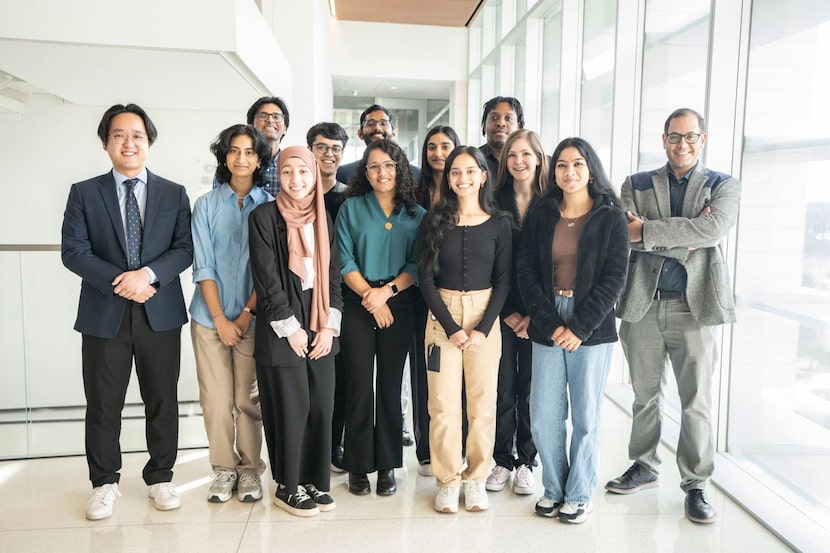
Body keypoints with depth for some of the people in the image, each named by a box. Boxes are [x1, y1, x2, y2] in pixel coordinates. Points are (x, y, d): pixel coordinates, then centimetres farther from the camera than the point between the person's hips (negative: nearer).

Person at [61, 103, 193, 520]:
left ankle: (160, 477, 26)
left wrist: (148, 274, -17)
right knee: (103, 405, 9)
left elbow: (185, 248, -2)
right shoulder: (84, 193, 5)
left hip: (160, 313, 1)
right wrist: (120, 282, -15)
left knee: (162, 401, 9)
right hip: (104, 314, 0)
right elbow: (73, 251, -3)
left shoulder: (174, 194, 7)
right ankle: (104, 482, 27)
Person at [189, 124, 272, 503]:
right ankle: (223, 469, 20)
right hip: (210, 317, 1)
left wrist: (246, 314, -8)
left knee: (248, 399, 3)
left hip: (253, 318, -1)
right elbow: (203, 267, 1)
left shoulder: (270, 206, 2)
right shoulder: (206, 205, 5)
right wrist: (220, 319, -6)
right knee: (215, 398, 3)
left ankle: (249, 469, 19)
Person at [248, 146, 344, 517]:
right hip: (281, 328, -5)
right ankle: (288, 486, 19)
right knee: (291, 407, 1)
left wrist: (329, 324, -1)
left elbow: (332, 273, 8)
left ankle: (315, 480, 23)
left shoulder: (323, 218, 10)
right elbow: (266, 277, -10)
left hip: (320, 325, 5)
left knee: (321, 405, 7)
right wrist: (291, 327, -11)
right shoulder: (264, 216, -6)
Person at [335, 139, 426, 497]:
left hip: (399, 307, 1)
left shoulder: (416, 215, 8)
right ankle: (358, 466, 15)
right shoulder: (351, 208, 5)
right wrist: (370, 295, -12)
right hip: (358, 306, -1)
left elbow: (417, 264, 0)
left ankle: (387, 465, 19)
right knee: (359, 386, 1)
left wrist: (387, 291, -13)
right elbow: (345, 261, -2)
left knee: (390, 386, 7)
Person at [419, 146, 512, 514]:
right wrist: (451, 327, -10)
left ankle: (476, 478, 20)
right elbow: (426, 278, -2)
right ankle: (447, 480, 16)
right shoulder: (434, 222, 1)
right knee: (443, 402, 1)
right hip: (442, 316, 0)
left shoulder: (498, 223, 2)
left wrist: (482, 328, -10)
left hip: (485, 316, 1)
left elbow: (503, 280, 1)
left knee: (483, 400, 4)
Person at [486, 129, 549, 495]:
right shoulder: (495, 203, 3)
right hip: (502, 312, 0)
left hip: (537, 314, 0)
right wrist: (507, 313, -6)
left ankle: (526, 462, 22)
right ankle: (502, 461, 20)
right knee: (503, 388, 5)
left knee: (530, 389, 6)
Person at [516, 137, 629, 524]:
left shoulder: (611, 217, 1)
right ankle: (554, 488, 24)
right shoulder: (541, 216, 7)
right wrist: (550, 324, -9)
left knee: (585, 416, 6)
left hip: (592, 328, -2)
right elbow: (526, 272, 1)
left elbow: (614, 279, -5)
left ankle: (579, 495, 24)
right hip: (547, 328, 2)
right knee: (543, 418, 3)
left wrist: (579, 328, -11)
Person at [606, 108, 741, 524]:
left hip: (694, 307, -1)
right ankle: (644, 467, 31)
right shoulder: (636, 185, 8)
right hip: (643, 305, 2)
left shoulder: (724, 186, 5)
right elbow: (626, 235, -9)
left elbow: (713, 229, -16)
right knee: (645, 394, 14)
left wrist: (647, 230, -16)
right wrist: (685, 239, -15)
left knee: (697, 401, 3)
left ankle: (695, 484, 19)